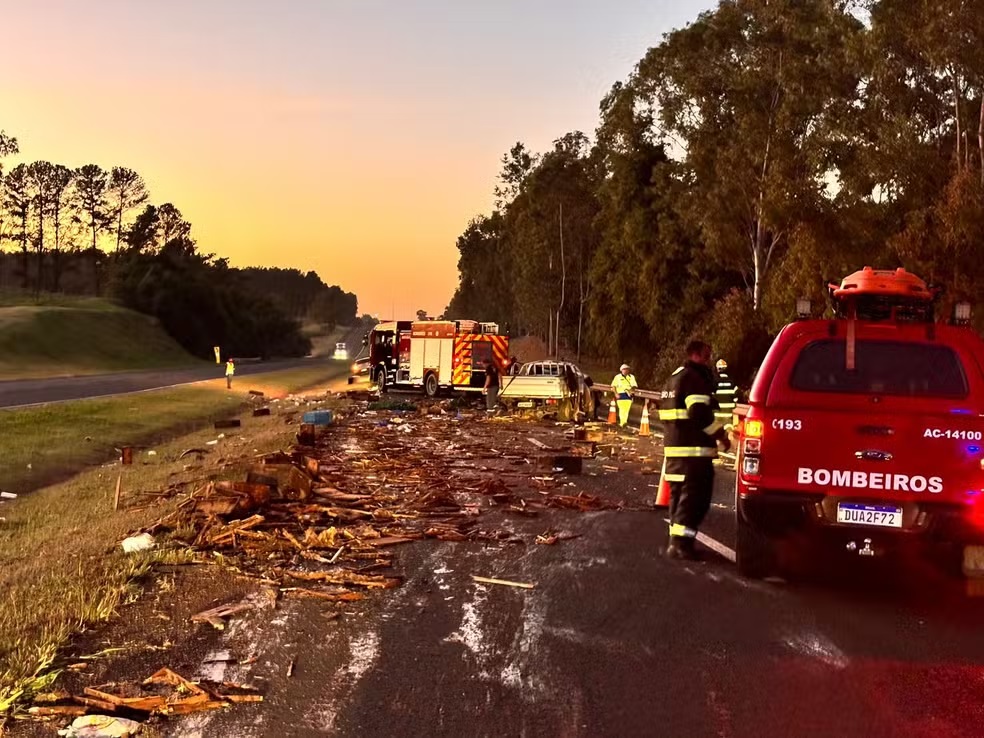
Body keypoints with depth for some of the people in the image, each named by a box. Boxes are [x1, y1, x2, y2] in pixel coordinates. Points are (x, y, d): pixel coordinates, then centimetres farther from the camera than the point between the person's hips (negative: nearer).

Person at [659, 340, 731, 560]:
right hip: (693, 450, -10)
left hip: (674, 446, 10)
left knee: (680, 494, 15)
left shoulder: (675, 378, 21)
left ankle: (676, 541, 20)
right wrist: (720, 434, -11)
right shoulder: (695, 379, -12)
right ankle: (681, 542, -12)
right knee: (694, 496, -9)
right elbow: (700, 413, -21)